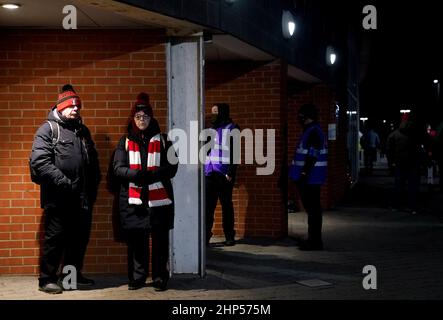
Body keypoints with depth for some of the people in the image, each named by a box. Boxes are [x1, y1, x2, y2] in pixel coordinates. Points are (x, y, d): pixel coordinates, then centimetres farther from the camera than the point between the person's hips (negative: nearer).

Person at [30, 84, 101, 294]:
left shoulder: (83, 131, 18)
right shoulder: (48, 129, -3)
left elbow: (93, 162, 23)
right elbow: (39, 161, -15)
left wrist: (93, 186, 11)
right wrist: (64, 182, -20)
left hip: (82, 198, 7)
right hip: (58, 198, -7)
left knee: (80, 237, 13)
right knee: (55, 237, -1)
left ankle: (74, 276, 27)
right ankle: (47, 279, 10)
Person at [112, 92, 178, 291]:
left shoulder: (162, 140, 7)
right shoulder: (125, 141, 9)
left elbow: (171, 168, 0)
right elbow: (118, 168, -1)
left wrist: (151, 175, -17)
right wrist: (136, 174, -20)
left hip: (159, 199, -1)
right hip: (133, 200, 1)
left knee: (160, 241, 3)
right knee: (135, 241, 5)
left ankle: (160, 279, 13)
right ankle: (137, 278, 18)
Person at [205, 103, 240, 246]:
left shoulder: (232, 129, 0)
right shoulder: (211, 128, 17)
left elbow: (234, 152, -6)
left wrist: (231, 172, -13)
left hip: (224, 173, -4)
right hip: (209, 172, 4)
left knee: (226, 204, 2)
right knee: (208, 205, -2)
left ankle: (229, 236, 10)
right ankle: (205, 235, 0)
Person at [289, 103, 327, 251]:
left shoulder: (313, 132, -15)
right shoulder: (309, 131, 17)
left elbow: (312, 156, -22)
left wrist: (304, 173, -23)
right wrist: (303, 174, 22)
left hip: (310, 178, -10)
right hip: (309, 178, 10)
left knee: (313, 209, -6)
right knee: (312, 208, 14)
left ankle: (314, 241, -1)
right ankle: (313, 239, 22)